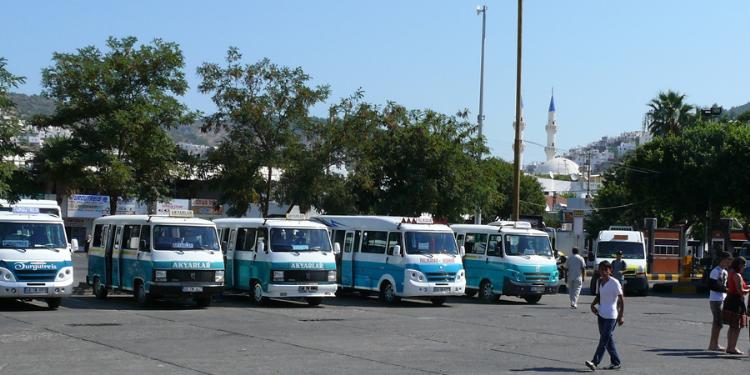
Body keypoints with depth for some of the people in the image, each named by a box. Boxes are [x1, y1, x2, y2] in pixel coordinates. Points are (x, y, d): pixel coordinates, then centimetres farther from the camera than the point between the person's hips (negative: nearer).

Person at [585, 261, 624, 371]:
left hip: (611, 316, -8)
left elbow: (621, 300, -11)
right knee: (608, 339, 11)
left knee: (604, 339, -9)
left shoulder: (614, 283, -12)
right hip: (601, 314, 8)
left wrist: (621, 316, -15)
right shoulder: (599, 281, 9)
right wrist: (593, 304, 0)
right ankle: (616, 362, 19)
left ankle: (595, 362, -14)